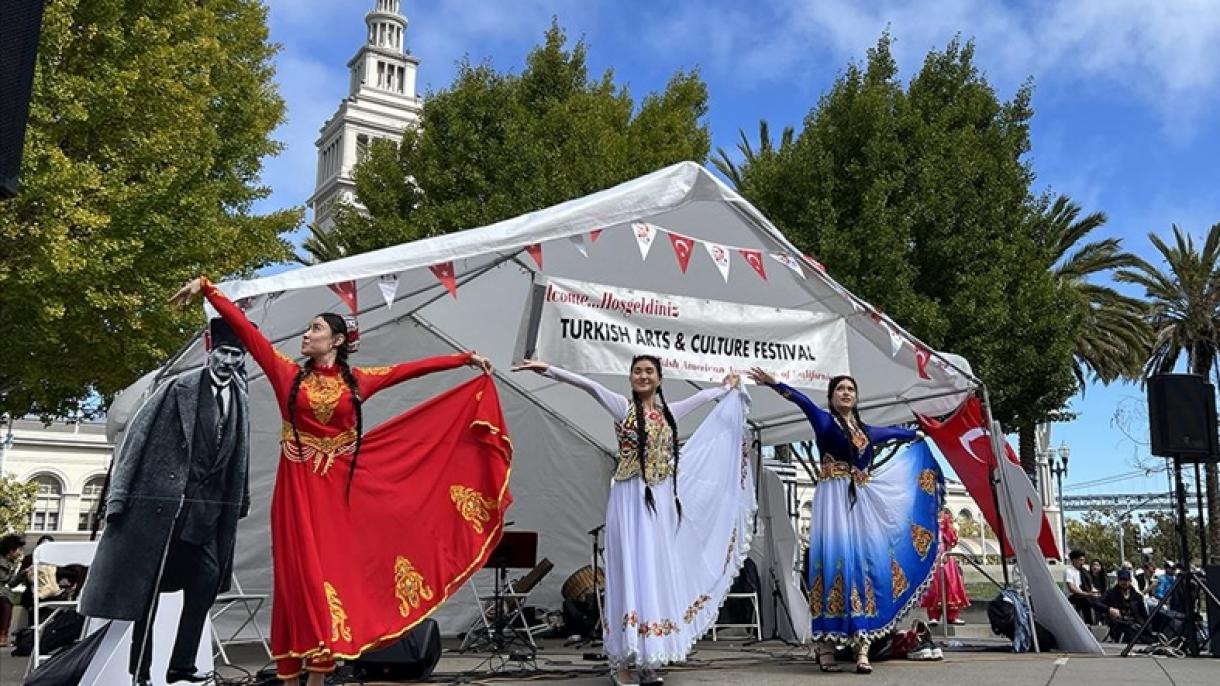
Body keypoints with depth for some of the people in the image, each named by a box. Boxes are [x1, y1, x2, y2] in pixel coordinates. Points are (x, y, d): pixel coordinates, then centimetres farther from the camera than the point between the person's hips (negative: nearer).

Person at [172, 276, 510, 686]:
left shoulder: (358, 380, 7)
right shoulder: (288, 374, 6)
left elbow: (412, 368, 9)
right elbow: (244, 328, 3)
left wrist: (466, 359, 11)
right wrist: (207, 289, 0)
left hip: (339, 490, 1)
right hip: (299, 489, -1)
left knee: (333, 575, 1)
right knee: (300, 575, -2)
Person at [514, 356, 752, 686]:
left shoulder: (668, 412, 14)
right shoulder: (623, 407, -1)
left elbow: (700, 397, 31)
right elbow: (589, 384, -14)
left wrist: (728, 389, 44)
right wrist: (548, 369, -24)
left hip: (661, 501, 5)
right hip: (631, 499, -5)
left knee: (657, 572, 4)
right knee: (631, 571, -6)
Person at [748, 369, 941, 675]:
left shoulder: (867, 431, 21)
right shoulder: (825, 421, 4)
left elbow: (894, 432, 40)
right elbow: (803, 401, -14)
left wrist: (917, 435, 56)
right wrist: (775, 384, -30)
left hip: (862, 503, 6)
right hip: (835, 500, -6)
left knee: (865, 561, -3)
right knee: (834, 559, -13)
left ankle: (861, 645, -4)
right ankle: (825, 645, -13)